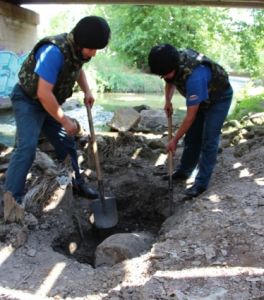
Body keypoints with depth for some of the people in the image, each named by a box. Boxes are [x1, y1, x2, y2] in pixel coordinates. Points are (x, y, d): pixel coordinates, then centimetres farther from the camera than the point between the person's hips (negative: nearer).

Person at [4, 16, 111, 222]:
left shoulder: (78, 49, -5)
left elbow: (78, 70, 19)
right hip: (29, 100, -8)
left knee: (67, 143, 13)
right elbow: (43, 93, -33)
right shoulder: (55, 51, -33)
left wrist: (87, 91, 0)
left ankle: (76, 183, 31)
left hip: (49, 103, 8)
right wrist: (65, 120, -24)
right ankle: (11, 201, -18)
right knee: (27, 146, -21)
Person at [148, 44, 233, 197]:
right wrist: (168, 101, -7)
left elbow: (191, 116, -34)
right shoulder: (173, 63, -20)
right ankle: (184, 171, 24)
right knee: (192, 136, 10)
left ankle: (202, 183, -4)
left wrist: (174, 140, -25)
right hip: (201, 97, 8)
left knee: (209, 140, -10)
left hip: (219, 98, -7)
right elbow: (170, 82, 8)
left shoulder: (194, 76, -43)